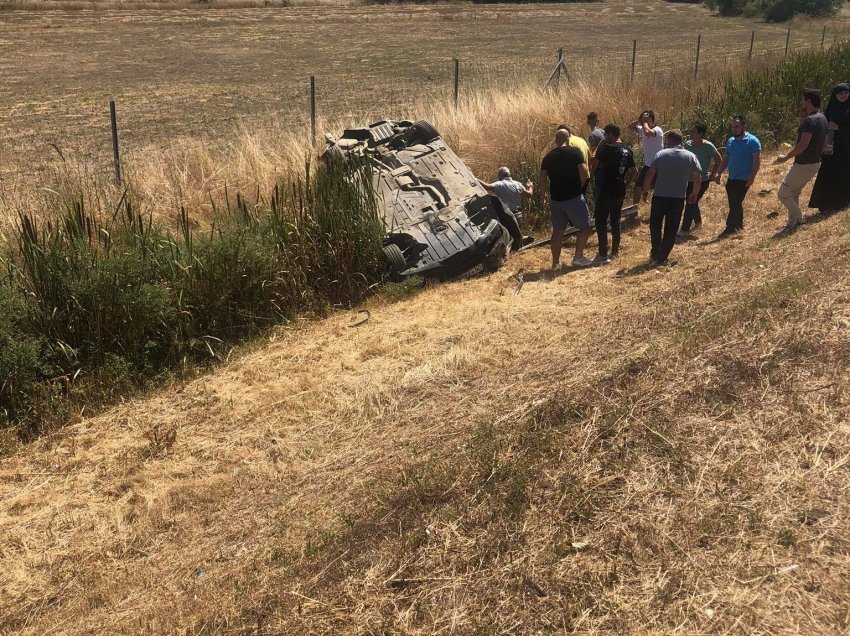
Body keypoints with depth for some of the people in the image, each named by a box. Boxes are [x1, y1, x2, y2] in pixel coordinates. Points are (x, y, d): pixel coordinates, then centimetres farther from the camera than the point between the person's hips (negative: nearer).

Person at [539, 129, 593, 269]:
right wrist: (580, 186, 4)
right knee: (585, 226, 8)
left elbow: (542, 179, 4)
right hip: (574, 197, -5)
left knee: (557, 230, 12)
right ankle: (578, 257, 2)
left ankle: (556, 262, 15)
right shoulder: (575, 152, -6)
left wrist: (542, 194, 17)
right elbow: (584, 173, -13)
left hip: (556, 199, 5)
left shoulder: (548, 157, 6)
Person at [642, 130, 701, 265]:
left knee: (655, 226, 18)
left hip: (659, 196, -1)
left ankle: (655, 253, 20)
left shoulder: (661, 154, -5)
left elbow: (649, 175, -9)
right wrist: (694, 193, 14)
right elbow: (697, 177, -1)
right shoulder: (690, 156, 1)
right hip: (678, 198, 1)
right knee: (671, 229, 11)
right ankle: (662, 257, 11)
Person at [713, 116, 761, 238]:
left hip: (744, 179, -7)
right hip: (731, 178, 7)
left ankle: (730, 228, -6)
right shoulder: (730, 141, 11)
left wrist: (752, 176, -21)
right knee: (734, 204, 13)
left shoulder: (752, 141, -9)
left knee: (735, 203, -9)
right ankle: (739, 226, 25)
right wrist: (719, 173, 4)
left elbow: (757, 160, -13)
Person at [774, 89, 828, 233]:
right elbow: (824, 145, 16)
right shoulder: (823, 119, 10)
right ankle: (793, 222, 25)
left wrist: (786, 157, -20)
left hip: (803, 166, -10)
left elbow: (803, 145, -29)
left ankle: (798, 218, 3)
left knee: (783, 194, -2)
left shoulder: (809, 120, -22)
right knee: (794, 193, 21)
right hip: (814, 164, 10)